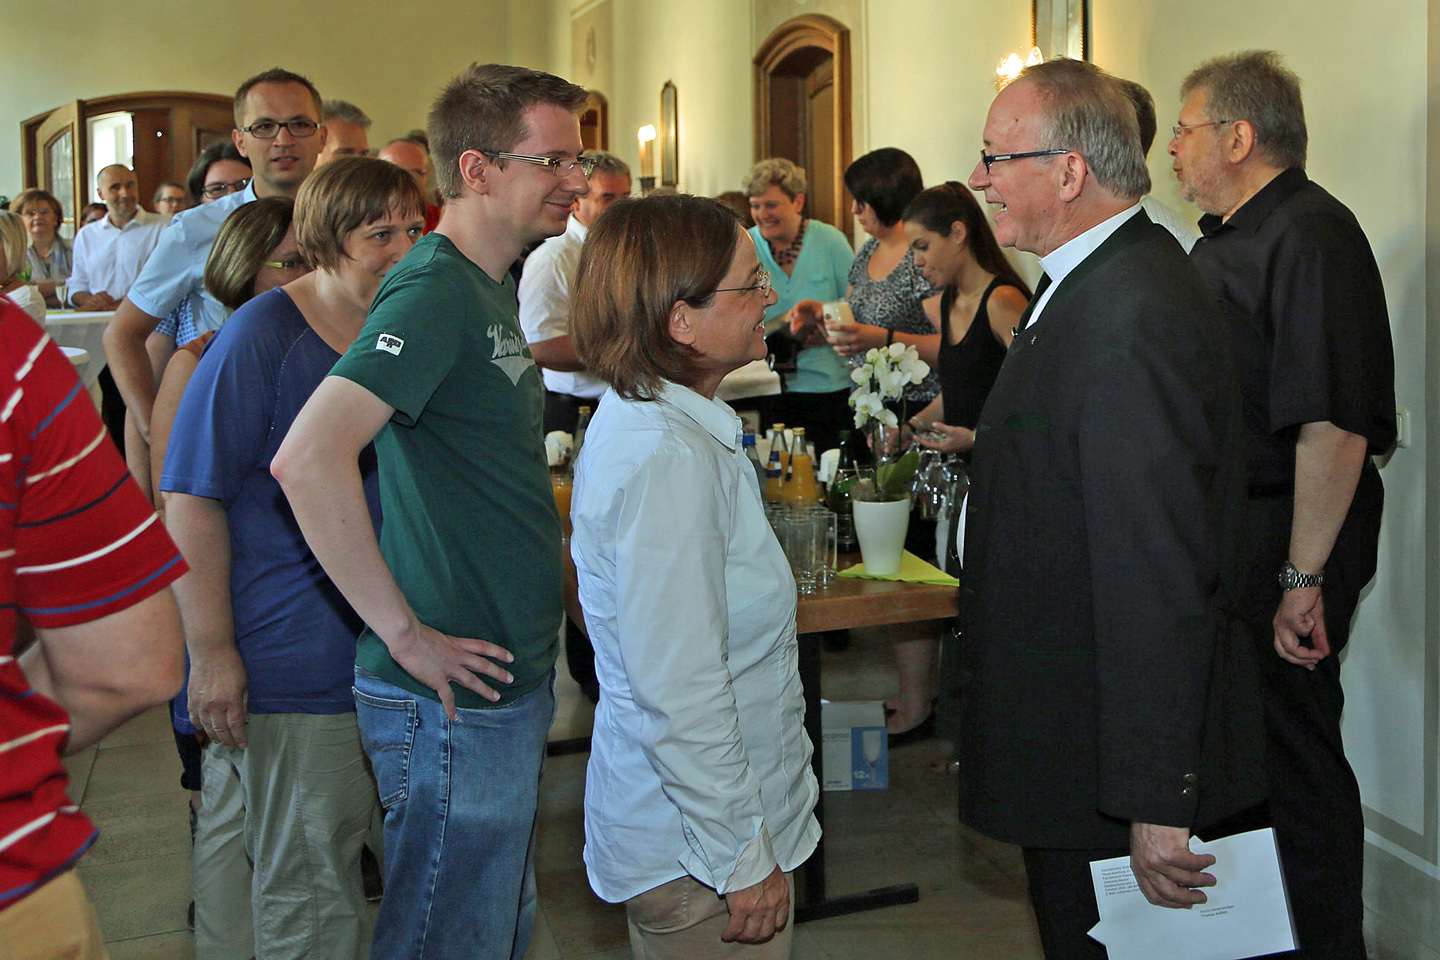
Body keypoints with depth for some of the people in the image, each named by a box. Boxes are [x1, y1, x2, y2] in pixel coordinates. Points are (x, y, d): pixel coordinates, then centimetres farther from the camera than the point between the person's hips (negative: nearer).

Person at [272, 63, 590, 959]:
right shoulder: (435, 291, -19)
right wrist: (406, 634, -24)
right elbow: (307, 459, -31)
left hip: (513, 682, 9)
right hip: (457, 698, -9)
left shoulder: (494, 287, 10)